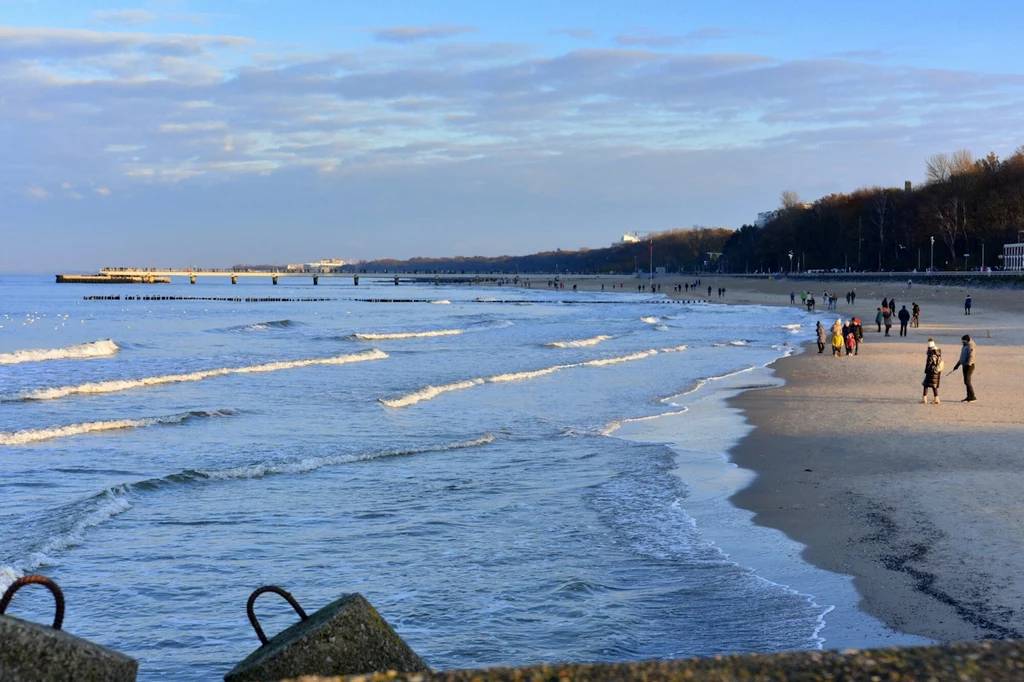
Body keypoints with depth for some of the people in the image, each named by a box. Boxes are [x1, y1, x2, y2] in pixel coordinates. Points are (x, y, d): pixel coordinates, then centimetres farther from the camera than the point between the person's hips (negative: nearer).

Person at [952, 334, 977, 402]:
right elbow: (962, 357, 25)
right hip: (965, 366, 10)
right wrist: (957, 365, 25)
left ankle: (973, 397, -10)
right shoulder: (965, 347, 18)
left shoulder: (970, 347, -13)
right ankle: (969, 397, 13)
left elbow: (971, 357, -23)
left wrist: (968, 364, -30)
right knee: (966, 382, 10)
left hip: (969, 366, -10)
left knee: (967, 382, -13)